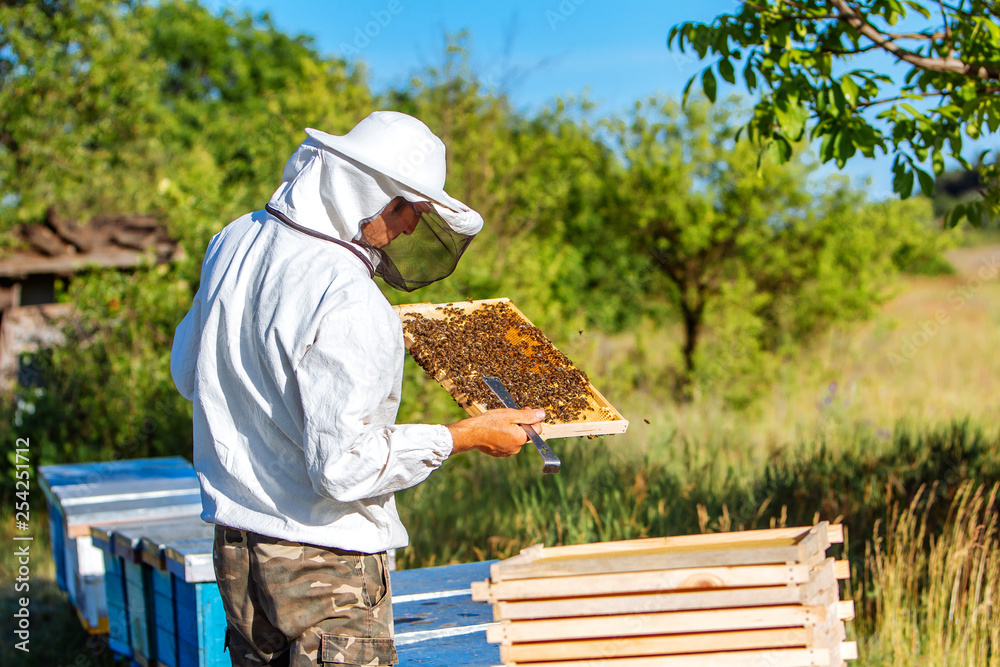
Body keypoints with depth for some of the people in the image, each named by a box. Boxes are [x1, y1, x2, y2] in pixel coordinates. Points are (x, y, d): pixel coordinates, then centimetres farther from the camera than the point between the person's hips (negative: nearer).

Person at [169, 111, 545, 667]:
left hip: (236, 541, 9)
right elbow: (345, 467, -26)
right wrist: (465, 437, -16)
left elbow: (188, 371, 17)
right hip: (324, 559, -8)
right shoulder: (348, 306, -25)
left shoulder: (237, 241, 2)